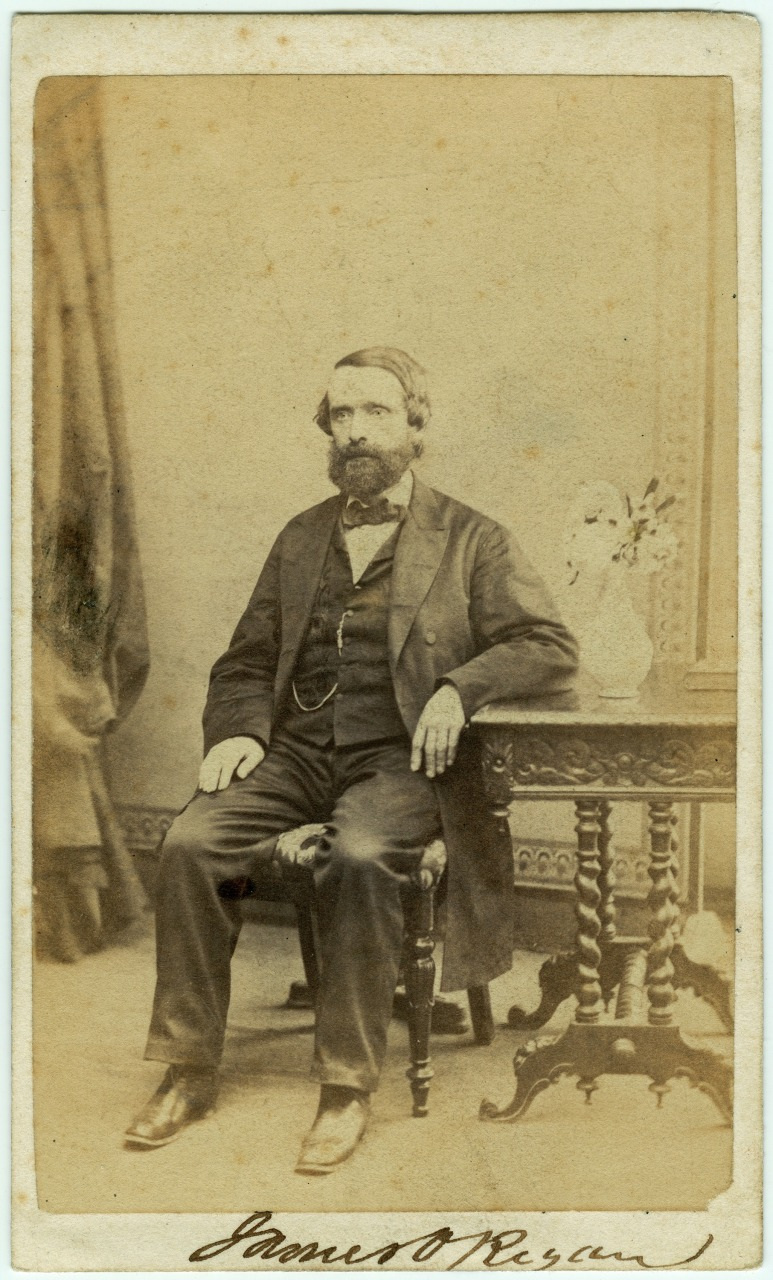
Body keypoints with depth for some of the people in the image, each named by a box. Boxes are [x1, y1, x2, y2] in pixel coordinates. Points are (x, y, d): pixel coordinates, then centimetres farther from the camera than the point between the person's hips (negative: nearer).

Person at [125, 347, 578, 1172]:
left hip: (400, 759, -3)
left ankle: (349, 1087, -19)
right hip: (296, 752, 4)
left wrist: (462, 686, -15)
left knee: (357, 858, -34)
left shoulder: (470, 540, 9)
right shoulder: (300, 540, 20)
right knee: (191, 842, -22)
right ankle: (189, 1071, -8)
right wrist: (239, 729, -2)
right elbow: (246, 661, 20)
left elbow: (552, 649, 2)